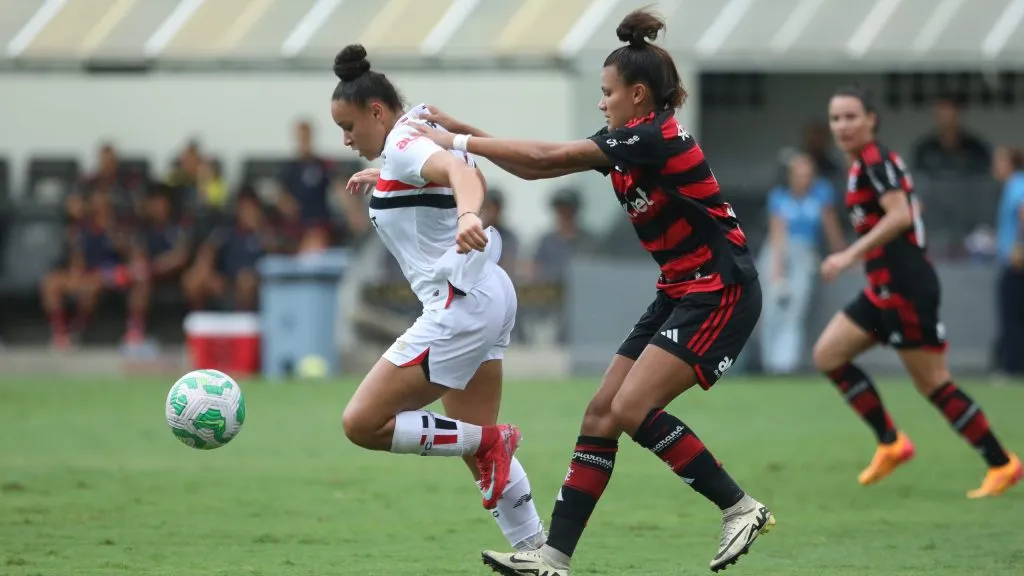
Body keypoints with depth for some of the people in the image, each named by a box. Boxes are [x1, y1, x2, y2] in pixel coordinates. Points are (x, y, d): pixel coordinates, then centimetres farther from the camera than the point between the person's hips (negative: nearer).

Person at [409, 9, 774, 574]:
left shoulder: (656, 136, -19)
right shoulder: (627, 142, 9)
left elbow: (547, 157, -20)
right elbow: (539, 167, 14)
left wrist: (460, 142, -14)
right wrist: (465, 132, 4)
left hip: (721, 294, -10)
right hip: (680, 294, 10)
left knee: (632, 408, -19)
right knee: (601, 412, 2)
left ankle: (740, 508, -7)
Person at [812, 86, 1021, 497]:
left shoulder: (874, 160, -13)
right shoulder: (866, 163, 15)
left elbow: (900, 215, -26)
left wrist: (850, 255, -26)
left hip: (905, 287, -10)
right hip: (884, 289, 10)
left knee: (933, 384, -5)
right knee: (827, 355, 8)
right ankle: (891, 443, 10)